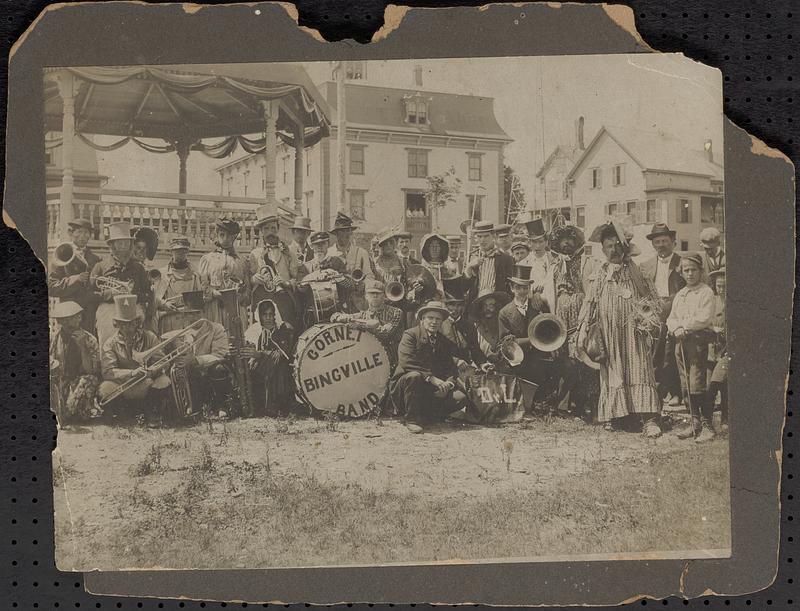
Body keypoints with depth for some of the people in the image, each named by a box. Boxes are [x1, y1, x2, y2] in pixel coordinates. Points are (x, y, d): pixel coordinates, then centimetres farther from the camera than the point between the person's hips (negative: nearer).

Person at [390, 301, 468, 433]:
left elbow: (452, 367, 5)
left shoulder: (444, 341, 11)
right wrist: (432, 378, -28)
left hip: (434, 389, 5)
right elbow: (407, 362, -22)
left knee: (460, 397, -18)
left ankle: (426, 416, 0)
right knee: (414, 376, -38)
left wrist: (448, 382, -19)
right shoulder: (410, 335, -7)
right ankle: (412, 419, -22)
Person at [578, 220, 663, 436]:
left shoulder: (635, 271, 6)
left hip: (633, 331, -2)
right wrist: (583, 329, 0)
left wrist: (647, 321, -3)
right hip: (608, 333, 3)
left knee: (638, 370, -8)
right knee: (611, 372, 4)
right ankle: (613, 415, 11)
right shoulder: (600, 275, 11)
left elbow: (652, 299, 8)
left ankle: (649, 419, -13)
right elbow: (590, 303, 8)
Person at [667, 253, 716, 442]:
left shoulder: (706, 292, -2)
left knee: (698, 385, -12)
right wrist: (676, 329, -7)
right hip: (681, 342, 7)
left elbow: (705, 318, -12)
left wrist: (684, 326, -9)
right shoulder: (680, 294, 20)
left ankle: (707, 426, -7)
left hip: (699, 340, -7)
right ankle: (695, 422, 16)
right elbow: (671, 319, 14)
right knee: (686, 385, 7)